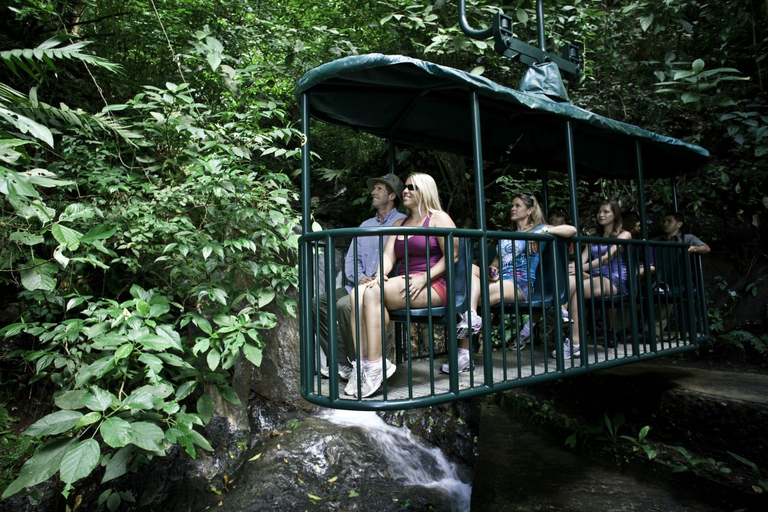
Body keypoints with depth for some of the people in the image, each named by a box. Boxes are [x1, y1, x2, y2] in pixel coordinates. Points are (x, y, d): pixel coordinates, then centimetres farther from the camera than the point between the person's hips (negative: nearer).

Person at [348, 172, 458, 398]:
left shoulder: (438, 218, 5)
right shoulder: (399, 224, 26)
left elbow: (453, 255, -6)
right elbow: (388, 255, 13)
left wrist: (424, 278, -17)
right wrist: (380, 275, -9)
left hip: (432, 286, -6)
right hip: (403, 285, 7)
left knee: (374, 293, -30)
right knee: (358, 293, -22)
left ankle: (376, 365, -28)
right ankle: (362, 362, -27)